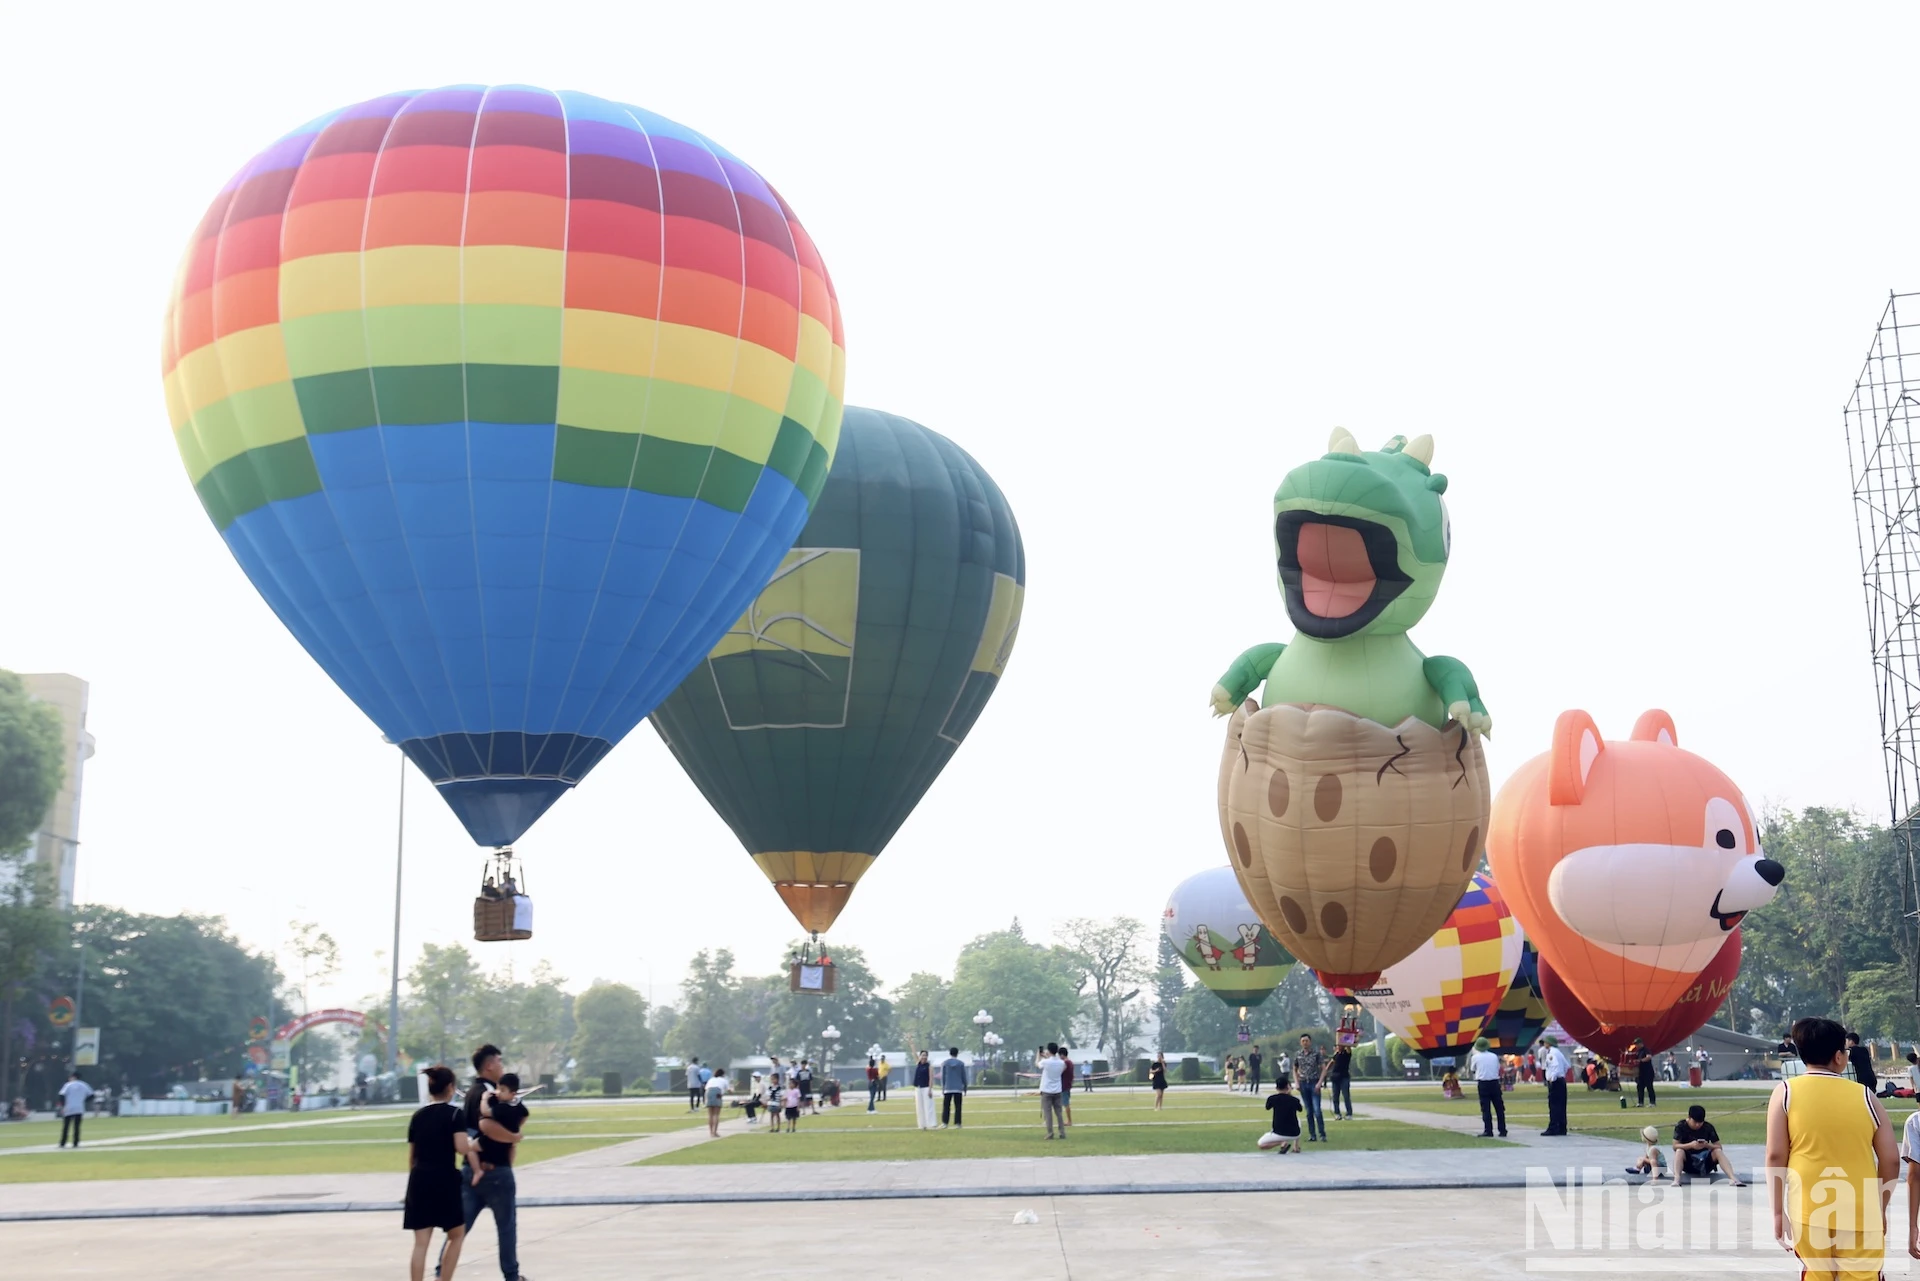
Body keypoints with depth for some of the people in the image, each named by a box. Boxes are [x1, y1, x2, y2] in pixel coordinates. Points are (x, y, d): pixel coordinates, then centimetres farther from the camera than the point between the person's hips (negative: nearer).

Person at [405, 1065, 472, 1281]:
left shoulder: (417, 1116, 11)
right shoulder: (454, 1113, -5)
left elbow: (411, 1156, 14)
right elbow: (462, 1148, -16)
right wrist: (474, 1146, 4)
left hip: (419, 1179, 5)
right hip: (444, 1178, -5)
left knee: (421, 1242, 4)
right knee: (457, 1234, 14)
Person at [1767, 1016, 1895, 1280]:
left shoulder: (1786, 1092, -1)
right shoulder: (1865, 1096, 3)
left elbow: (1776, 1157, -4)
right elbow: (1891, 1160, 5)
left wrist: (1778, 1212, 3)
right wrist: (1880, 1208, 18)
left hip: (1808, 1210, -1)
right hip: (1860, 1213, 1)